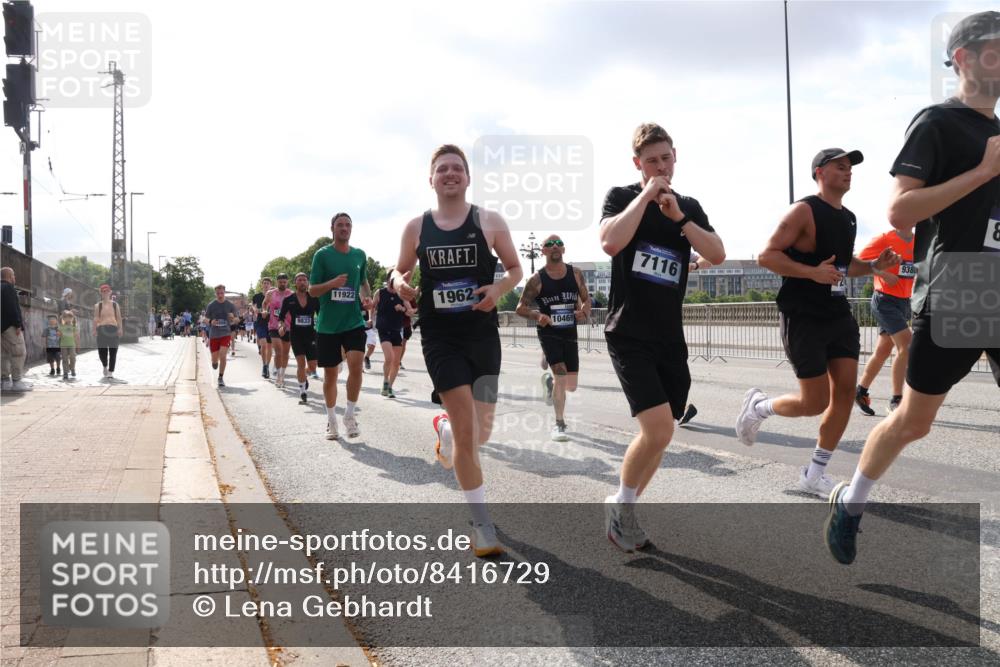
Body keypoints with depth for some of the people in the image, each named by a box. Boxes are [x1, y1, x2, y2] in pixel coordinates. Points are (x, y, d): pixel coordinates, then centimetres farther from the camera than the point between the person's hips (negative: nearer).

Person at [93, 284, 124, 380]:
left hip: (113, 329, 1)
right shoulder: (98, 305, 9)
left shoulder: (115, 304, 11)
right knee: (102, 350, -3)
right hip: (102, 329, -1)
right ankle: (105, 366, 27)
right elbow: (96, 318, 2)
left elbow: (119, 318, 6)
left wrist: (120, 329, -5)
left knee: (113, 352, -3)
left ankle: (110, 372, 2)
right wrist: (94, 329, -9)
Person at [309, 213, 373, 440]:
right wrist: (332, 283, -21)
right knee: (330, 373, 6)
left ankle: (350, 415, 1)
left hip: (354, 321, 2)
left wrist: (367, 298, 4)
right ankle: (331, 421, 22)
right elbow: (312, 290, -2)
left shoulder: (360, 255, 8)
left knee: (356, 365, -16)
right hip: (328, 324, -2)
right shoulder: (322, 255, -2)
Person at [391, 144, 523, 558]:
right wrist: (399, 283, -10)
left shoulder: (490, 221, -1)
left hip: (482, 334, 1)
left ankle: (445, 429, 47)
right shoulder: (416, 227, 2)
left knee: (482, 430, 8)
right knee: (466, 430, -7)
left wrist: (499, 288, -15)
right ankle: (482, 526, 5)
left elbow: (516, 269, 7)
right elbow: (400, 270, 13)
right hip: (440, 337, -1)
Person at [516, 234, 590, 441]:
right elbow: (521, 307, -3)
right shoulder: (537, 279, -8)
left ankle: (549, 380, 45)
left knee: (571, 385, 8)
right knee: (561, 375, -18)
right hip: (548, 333, -4)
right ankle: (559, 424, -2)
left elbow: (586, 299, 11)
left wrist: (584, 312, -12)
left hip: (570, 333, 4)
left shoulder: (576, 274, 0)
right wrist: (537, 315, -23)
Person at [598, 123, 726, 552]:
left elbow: (717, 255, -2)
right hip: (629, 335, -5)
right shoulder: (621, 196, -1)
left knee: (660, 433, 7)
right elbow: (610, 242, -21)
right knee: (658, 427, -18)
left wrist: (678, 217, -12)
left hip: (670, 338, 6)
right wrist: (646, 195, -15)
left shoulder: (689, 207, 12)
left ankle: (625, 512, 24)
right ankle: (620, 505, 5)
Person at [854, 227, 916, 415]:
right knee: (907, 345, -16)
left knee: (883, 351, 12)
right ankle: (896, 401, -10)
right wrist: (884, 274, -19)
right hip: (885, 300, -7)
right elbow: (859, 262, -11)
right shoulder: (884, 239, -9)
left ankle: (860, 392, 26)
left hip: (904, 302, 7)